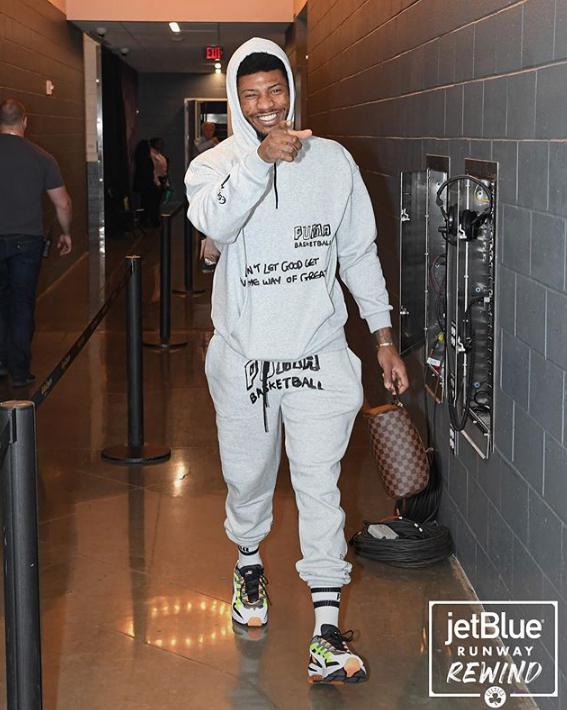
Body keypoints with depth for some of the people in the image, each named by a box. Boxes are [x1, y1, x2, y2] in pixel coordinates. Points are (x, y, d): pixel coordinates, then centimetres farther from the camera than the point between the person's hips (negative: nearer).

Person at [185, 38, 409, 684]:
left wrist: (384, 338, 8)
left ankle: (326, 631, -1)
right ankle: (249, 560, 47)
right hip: (244, 358, 0)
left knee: (319, 485, -4)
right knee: (248, 475, 17)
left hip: (319, 354, 0)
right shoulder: (216, 164, -6)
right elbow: (214, 221, -30)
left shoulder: (333, 161, 0)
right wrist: (261, 158, -44)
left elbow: (360, 253, 8)